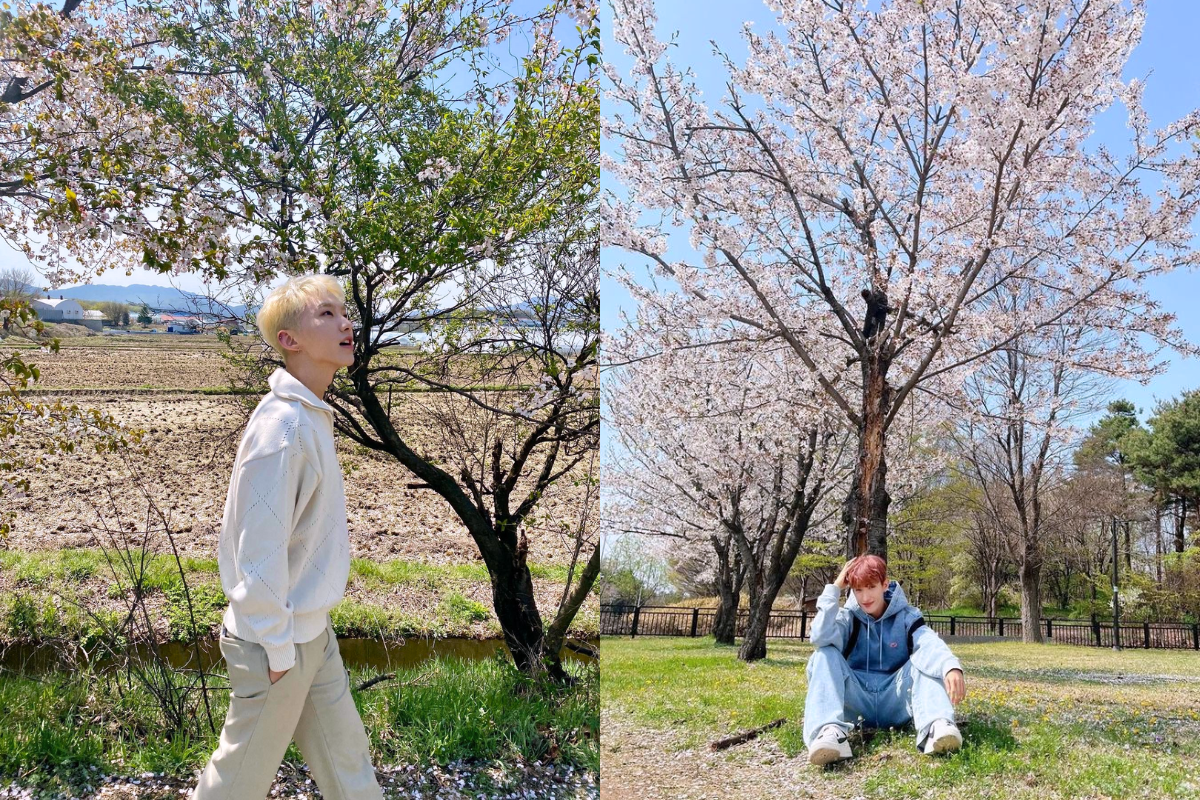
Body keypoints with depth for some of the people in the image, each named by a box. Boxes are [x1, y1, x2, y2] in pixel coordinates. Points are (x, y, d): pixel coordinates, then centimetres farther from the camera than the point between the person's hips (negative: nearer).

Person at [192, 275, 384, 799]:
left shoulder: (312, 416, 5)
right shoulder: (282, 427, -25)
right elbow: (260, 552, -24)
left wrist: (304, 628, 17)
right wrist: (278, 648, -17)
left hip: (313, 630, 8)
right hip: (280, 639, -8)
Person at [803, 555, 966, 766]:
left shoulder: (906, 617, 0)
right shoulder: (848, 617, 1)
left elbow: (931, 645, -23)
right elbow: (821, 638, -22)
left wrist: (951, 667, -47)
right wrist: (834, 588, -18)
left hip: (895, 703, 0)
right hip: (858, 705, 0)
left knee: (925, 660, -21)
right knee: (825, 655, -23)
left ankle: (936, 727, -45)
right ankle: (830, 731, -44)